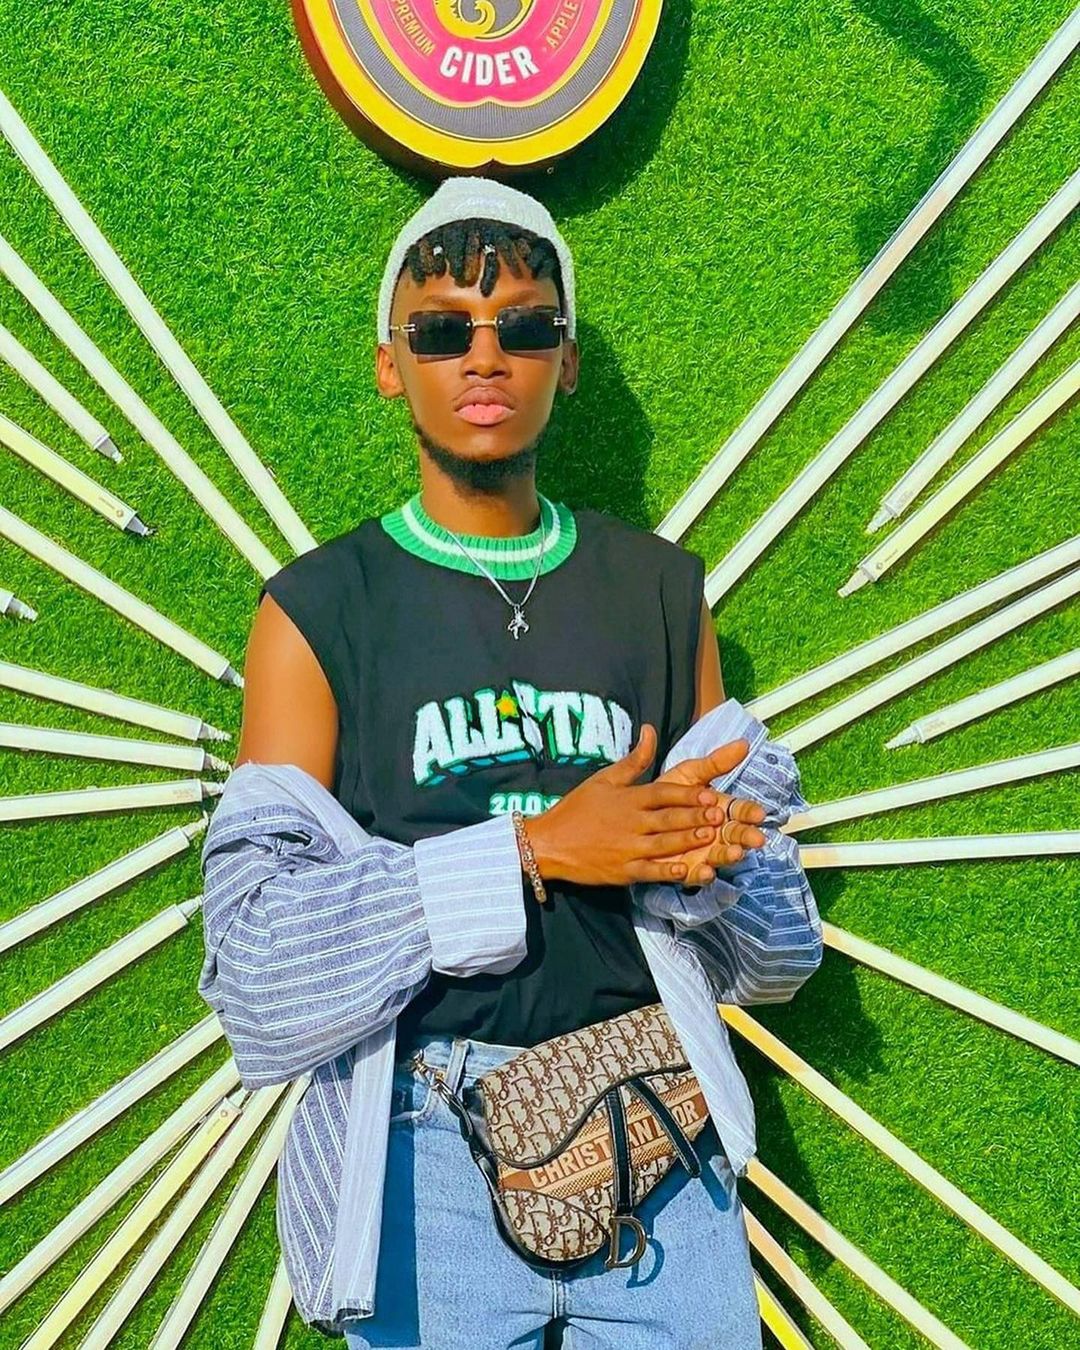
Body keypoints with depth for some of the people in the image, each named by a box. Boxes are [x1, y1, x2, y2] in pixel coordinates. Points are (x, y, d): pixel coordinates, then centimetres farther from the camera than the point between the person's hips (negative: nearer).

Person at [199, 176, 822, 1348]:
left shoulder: (662, 591, 5)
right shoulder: (317, 612, -3)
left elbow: (778, 957, 6)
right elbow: (261, 978, -11)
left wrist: (684, 861, -17)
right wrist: (531, 851, -20)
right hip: (424, 1152, -2)